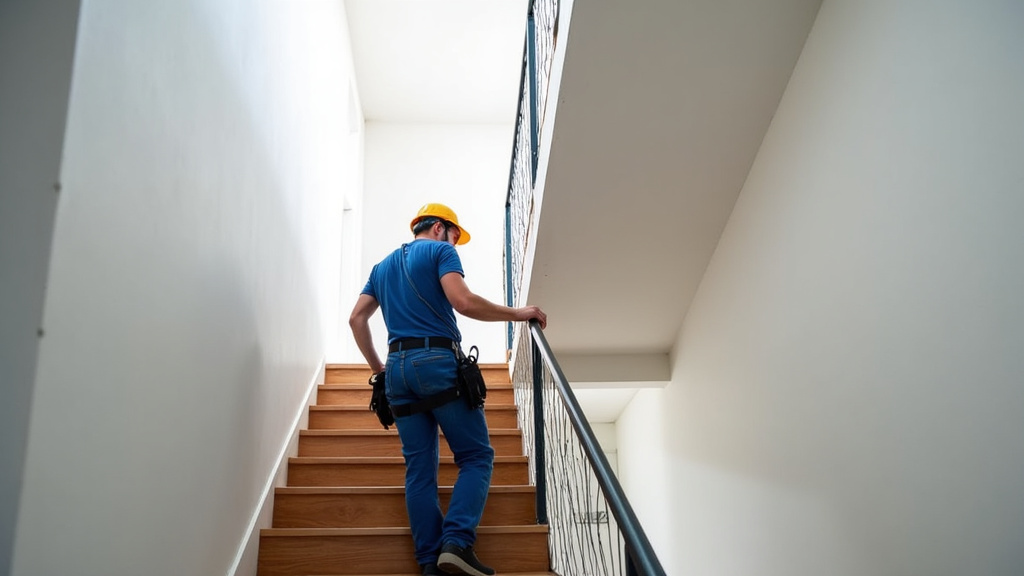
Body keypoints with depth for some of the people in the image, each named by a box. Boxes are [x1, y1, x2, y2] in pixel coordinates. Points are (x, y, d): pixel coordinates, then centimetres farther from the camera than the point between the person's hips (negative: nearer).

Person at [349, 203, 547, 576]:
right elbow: (463, 302, -12)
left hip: (397, 367, 7)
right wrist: (517, 314, -3)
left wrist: (377, 367, 23)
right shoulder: (440, 251, 4)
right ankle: (457, 542, -19)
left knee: (419, 468, 5)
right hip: (438, 362, -6)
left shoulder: (383, 266, 25)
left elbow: (357, 318, 20)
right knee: (476, 456, -2)